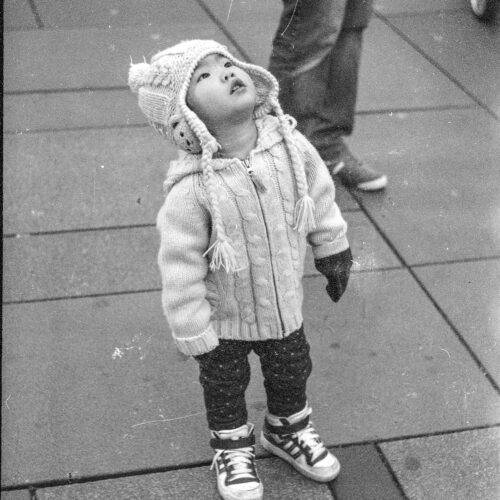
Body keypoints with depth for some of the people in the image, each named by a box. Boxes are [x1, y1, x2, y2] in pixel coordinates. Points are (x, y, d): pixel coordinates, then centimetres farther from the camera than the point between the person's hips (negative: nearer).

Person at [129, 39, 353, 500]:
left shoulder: (291, 146, -18)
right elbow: (181, 268, -25)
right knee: (225, 386, 21)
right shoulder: (193, 191, -33)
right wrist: (195, 337, -18)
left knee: (292, 371, 26)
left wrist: (333, 251, 11)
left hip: (284, 305, 4)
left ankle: (288, 431, 55)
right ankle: (233, 449, 49)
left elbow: (321, 196, 0)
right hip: (225, 319, -4)